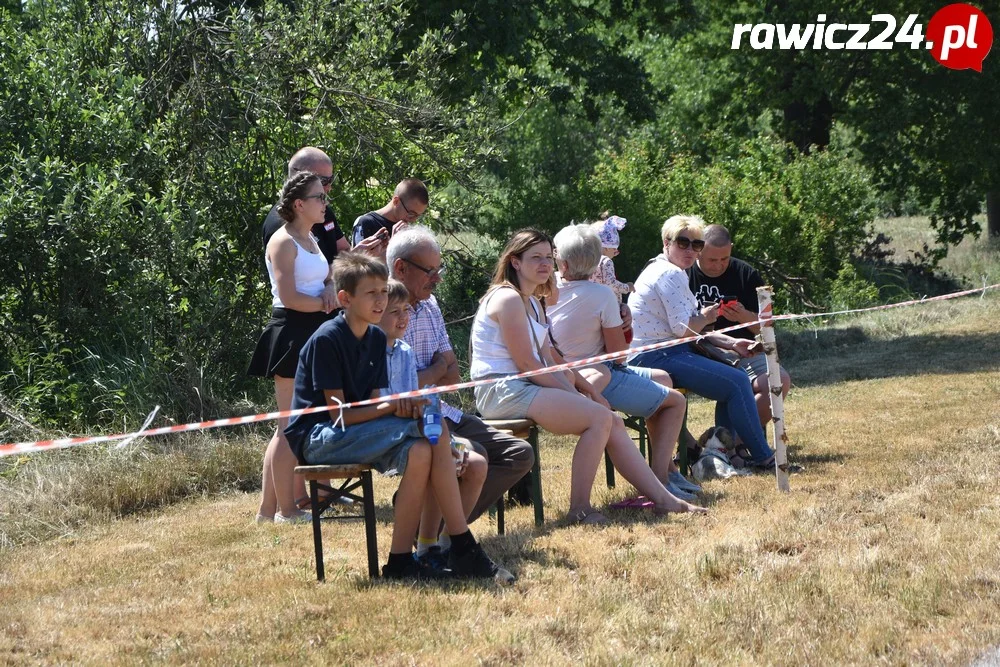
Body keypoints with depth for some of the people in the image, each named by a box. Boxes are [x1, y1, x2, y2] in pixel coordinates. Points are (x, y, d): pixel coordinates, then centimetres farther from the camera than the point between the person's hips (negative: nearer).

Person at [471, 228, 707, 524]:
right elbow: (526, 364, -16)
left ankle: (663, 499, 3)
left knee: (613, 422, 1)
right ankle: (579, 509, -17)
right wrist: (573, 393, -13)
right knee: (600, 417, -21)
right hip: (504, 390, -10)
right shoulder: (508, 299, -12)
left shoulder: (533, 302, 21)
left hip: (524, 387, 10)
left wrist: (585, 389, 2)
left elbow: (548, 361, 16)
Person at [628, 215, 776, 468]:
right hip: (656, 358, -11)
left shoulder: (663, 271, 21)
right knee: (737, 383, -15)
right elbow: (683, 328, -20)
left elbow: (688, 330, 20)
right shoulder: (670, 274, -13)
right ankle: (762, 456, -7)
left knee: (732, 372, 19)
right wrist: (705, 317, 1)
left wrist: (731, 343, 10)